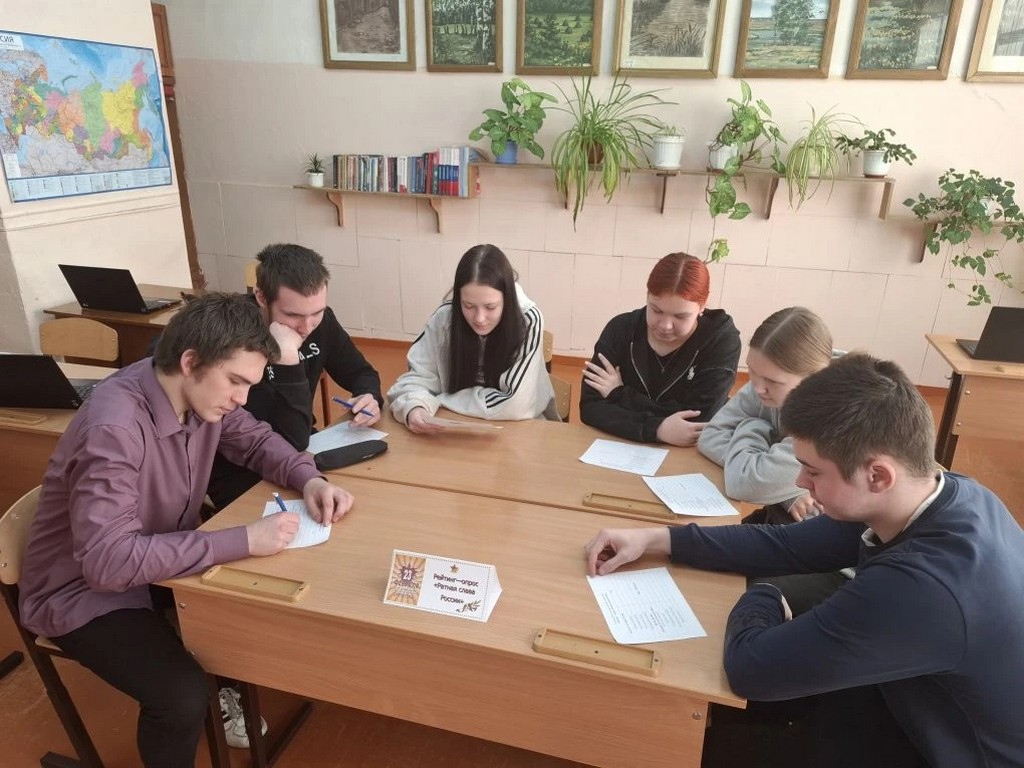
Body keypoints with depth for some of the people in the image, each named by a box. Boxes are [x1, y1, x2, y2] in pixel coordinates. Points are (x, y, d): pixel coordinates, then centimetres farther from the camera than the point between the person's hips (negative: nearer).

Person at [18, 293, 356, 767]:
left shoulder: (199, 392, -12)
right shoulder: (114, 428, -35)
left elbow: (254, 439, 3)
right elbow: (107, 560, -39)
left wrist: (309, 479, -16)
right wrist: (243, 541, -40)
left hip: (161, 559, 7)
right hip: (85, 590, -7)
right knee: (183, 698, -23)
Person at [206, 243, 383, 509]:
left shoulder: (320, 320, -7)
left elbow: (360, 372, 6)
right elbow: (289, 442, -29)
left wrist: (370, 398, -15)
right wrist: (287, 359, -37)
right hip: (241, 481, -6)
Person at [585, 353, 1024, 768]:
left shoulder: (923, 584, -42)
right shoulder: (942, 493, -13)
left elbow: (749, 666, -33)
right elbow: (789, 545, -4)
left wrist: (761, 599, -10)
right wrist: (655, 539, -7)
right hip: (932, 709, 6)